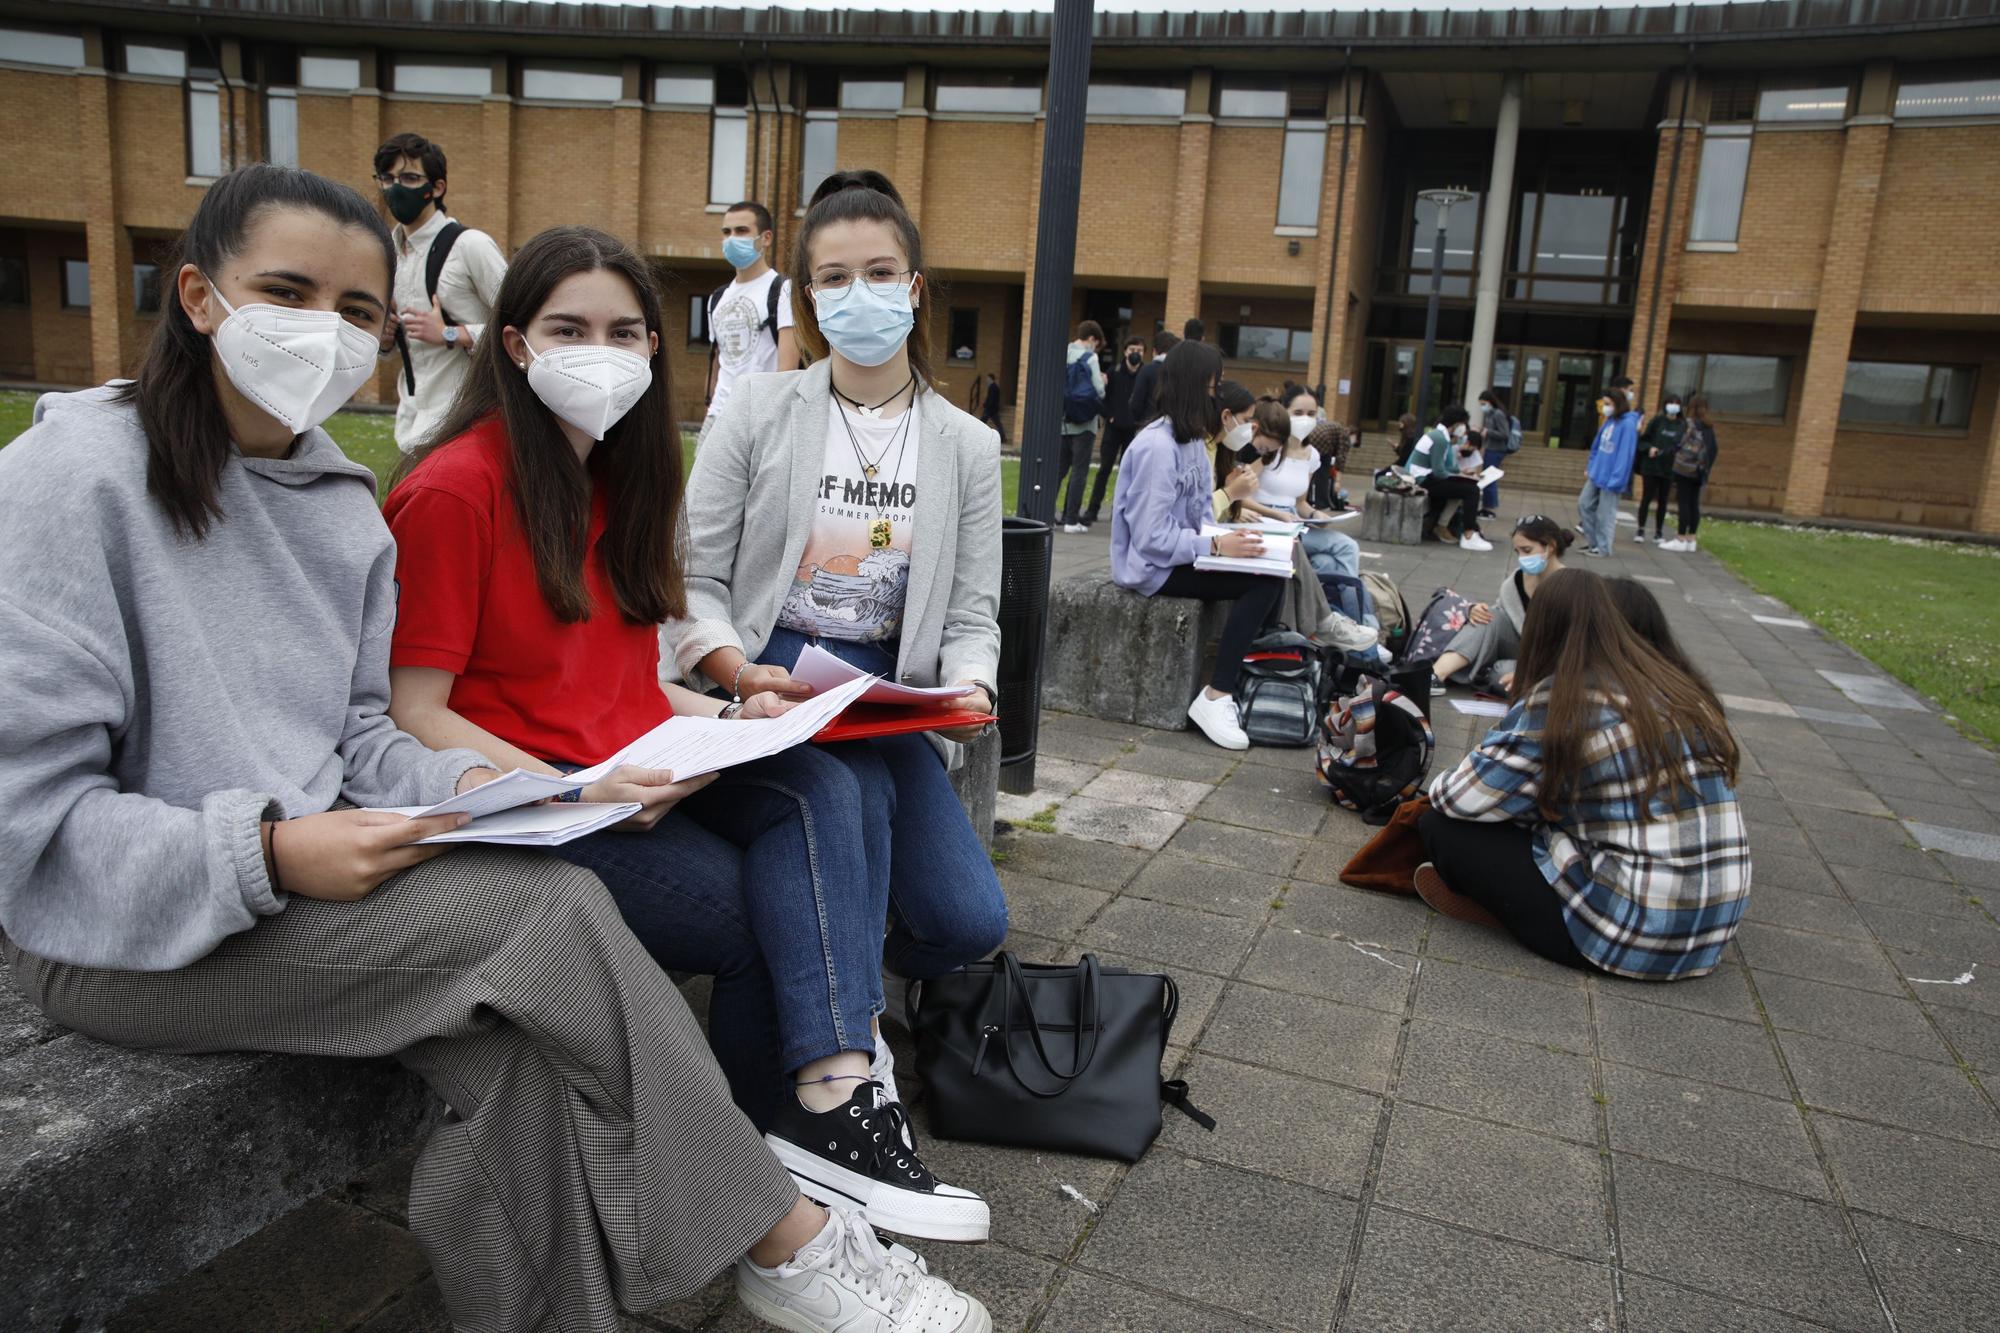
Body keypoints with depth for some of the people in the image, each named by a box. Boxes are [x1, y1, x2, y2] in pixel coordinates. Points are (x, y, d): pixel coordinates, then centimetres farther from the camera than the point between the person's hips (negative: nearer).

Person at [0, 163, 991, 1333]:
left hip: (307, 869, 6)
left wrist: (460, 786, -11)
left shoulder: (346, 505, 8)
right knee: (555, 911, -23)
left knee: (520, 1047, -25)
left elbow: (360, 734, 10)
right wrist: (270, 858, -25)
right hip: (120, 928, -6)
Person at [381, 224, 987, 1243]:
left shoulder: (618, 479, 15)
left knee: (822, 791, -20)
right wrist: (575, 793, -24)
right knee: (759, 914, -20)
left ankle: (828, 1095, -26)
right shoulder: (453, 490, -10)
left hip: (640, 772, 7)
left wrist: (723, 717, 1)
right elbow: (414, 713, -13)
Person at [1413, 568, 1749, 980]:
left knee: (1441, 829, -2)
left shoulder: (1554, 704, -13)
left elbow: (1457, 800, -10)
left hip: (1632, 937, -7)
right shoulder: (1679, 688, 7)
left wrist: (1440, 786, 13)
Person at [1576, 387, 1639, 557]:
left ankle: (1602, 547, 14)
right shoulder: (1609, 421, 9)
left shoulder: (1628, 424, -18)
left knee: (1605, 514, 1)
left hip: (1610, 478, -9)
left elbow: (1625, 454, -21)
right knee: (1584, 504, 14)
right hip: (1597, 474, 9)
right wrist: (1591, 468, 16)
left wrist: (1616, 479, -23)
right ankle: (1593, 541, 25)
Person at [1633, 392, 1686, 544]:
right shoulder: (1658, 420, -2)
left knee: (1662, 500, 9)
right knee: (1647, 498, 1)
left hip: (1669, 468, 2)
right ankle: (1641, 530, 7)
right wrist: (1649, 448, -17)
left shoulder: (1682, 425, 3)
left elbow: (1683, 446, 10)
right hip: (1651, 466, -2)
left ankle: (1659, 531, 17)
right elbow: (1643, 439, 0)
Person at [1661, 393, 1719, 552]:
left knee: (1683, 503, -5)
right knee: (1694, 504, 10)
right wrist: (1706, 469, 14)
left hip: (1685, 468, -7)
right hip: (1699, 471, 7)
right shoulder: (1709, 427, 12)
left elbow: (1683, 445, -18)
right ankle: (1690, 539, 13)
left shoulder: (1690, 424, -8)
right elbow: (1713, 449, 11)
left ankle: (1680, 540, -5)